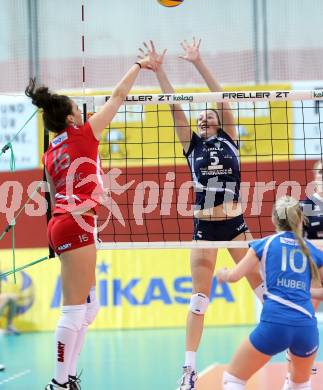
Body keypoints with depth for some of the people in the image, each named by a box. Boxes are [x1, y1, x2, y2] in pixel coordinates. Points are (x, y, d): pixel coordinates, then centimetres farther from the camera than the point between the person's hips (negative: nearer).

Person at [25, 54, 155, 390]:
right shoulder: (82, 135, -4)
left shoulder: (50, 155, 14)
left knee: (89, 307, 16)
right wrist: (138, 66, 17)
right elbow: (118, 96, 4)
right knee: (74, 311, -6)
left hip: (61, 225, 9)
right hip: (76, 226, -9)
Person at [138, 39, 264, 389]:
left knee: (263, 287, 3)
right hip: (204, 227, 1)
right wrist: (158, 70, -9)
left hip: (235, 224, 0)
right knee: (199, 298, 0)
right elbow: (174, 106, -1)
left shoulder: (229, 138, 6)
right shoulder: (192, 145, 7)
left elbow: (222, 97, -3)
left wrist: (198, 63, -9)